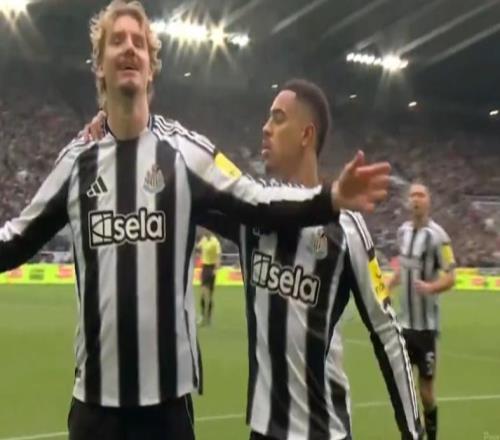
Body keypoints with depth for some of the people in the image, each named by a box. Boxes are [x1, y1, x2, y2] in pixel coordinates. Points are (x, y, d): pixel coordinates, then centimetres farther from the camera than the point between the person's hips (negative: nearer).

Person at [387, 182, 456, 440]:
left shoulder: (437, 236, -14)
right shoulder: (403, 231, 6)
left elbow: (450, 278, -15)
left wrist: (431, 287, -33)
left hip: (427, 324, -6)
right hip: (405, 322, 6)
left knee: (426, 390, 1)